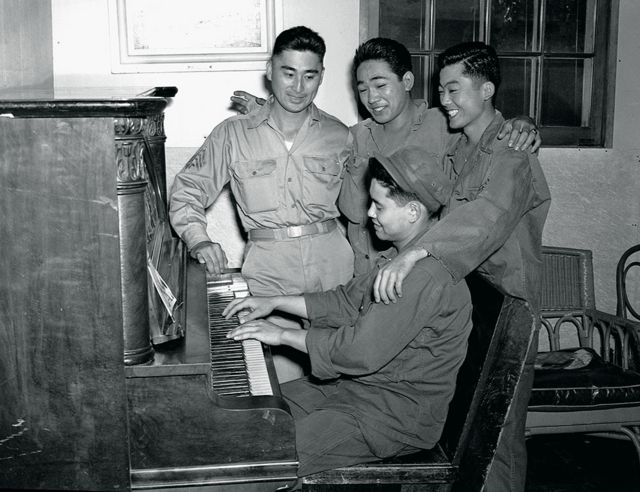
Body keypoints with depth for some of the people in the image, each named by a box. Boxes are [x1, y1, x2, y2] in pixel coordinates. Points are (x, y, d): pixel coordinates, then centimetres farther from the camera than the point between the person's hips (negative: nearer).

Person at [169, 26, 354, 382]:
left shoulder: (340, 136, 11)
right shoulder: (234, 134, 7)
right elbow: (187, 193, 11)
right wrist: (199, 241, -7)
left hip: (332, 264, 2)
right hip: (269, 270, -1)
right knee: (283, 383, -14)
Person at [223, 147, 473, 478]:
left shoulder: (427, 276, -28)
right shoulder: (402, 254, 7)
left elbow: (361, 351, -29)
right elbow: (347, 301, 15)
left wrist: (283, 335, -17)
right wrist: (274, 302, 10)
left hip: (399, 414, -10)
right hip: (361, 383, 10)